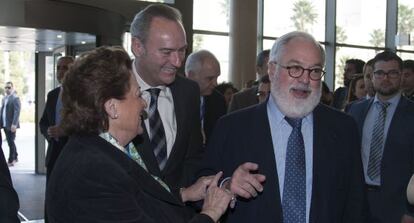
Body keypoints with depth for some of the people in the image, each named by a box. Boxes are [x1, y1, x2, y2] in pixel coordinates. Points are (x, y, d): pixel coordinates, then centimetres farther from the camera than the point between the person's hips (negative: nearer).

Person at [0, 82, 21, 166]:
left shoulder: (15, 98, -9)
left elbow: (17, 112, -16)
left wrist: (14, 124, -22)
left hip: (11, 125, -7)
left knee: (11, 142, -3)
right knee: (10, 142, 15)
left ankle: (11, 160, 3)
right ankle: (15, 158, 28)